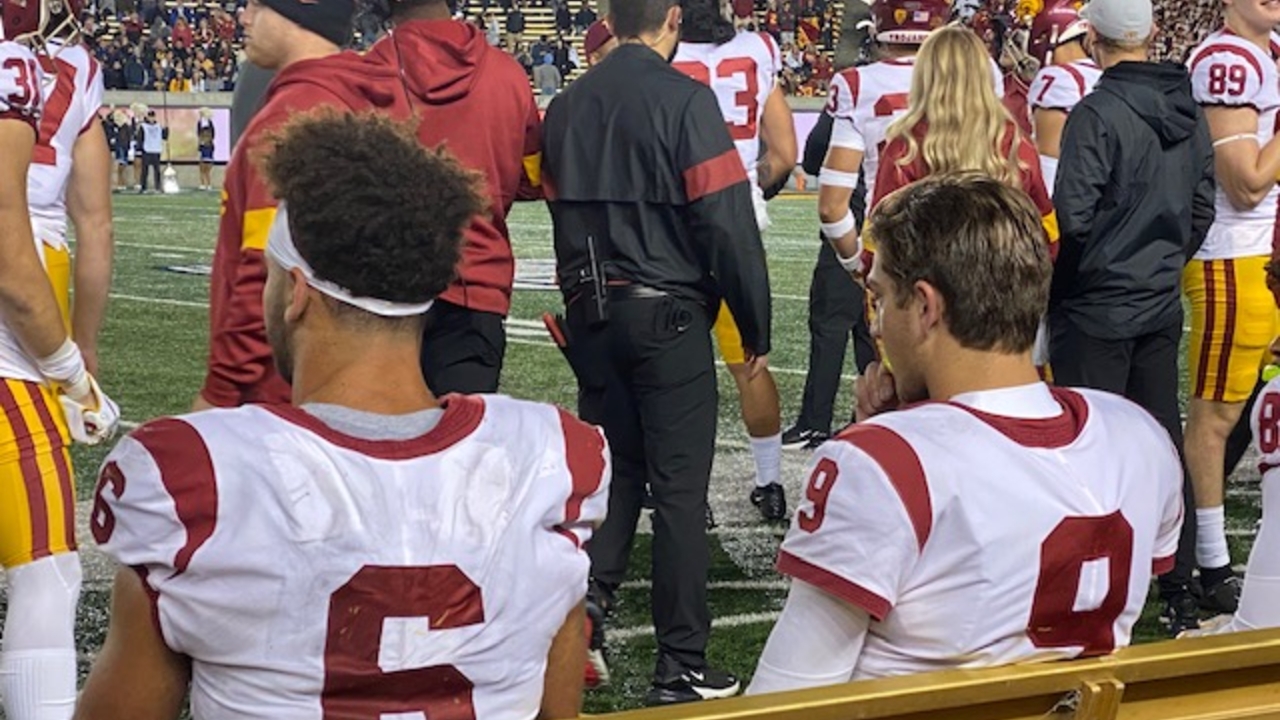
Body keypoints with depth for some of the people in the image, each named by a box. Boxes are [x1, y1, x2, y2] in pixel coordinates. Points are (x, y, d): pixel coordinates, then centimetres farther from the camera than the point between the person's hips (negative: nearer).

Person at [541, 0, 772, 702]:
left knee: (611, 473, 16)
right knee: (679, 487, 1)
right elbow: (728, 224, -13)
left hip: (590, 314, 5)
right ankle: (681, 667, 5)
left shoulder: (566, 106, 6)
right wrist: (756, 329, -5)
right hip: (668, 314, -5)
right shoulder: (685, 100, -12)